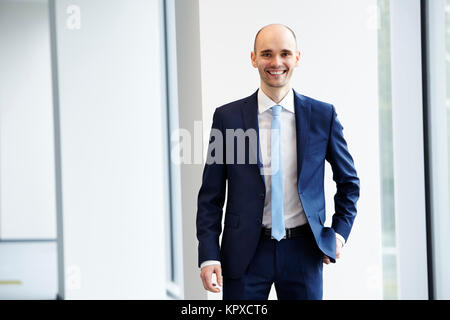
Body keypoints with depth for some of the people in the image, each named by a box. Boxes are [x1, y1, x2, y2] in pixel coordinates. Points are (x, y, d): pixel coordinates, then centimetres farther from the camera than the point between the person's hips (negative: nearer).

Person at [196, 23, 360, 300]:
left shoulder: (323, 115, 2)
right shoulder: (227, 117, 0)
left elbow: (349, 181, 16)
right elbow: (211, 195, 2)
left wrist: (340, 231, 6)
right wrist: (209, 255, -6)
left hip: (303, 252, 1)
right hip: (245, 253, -1)